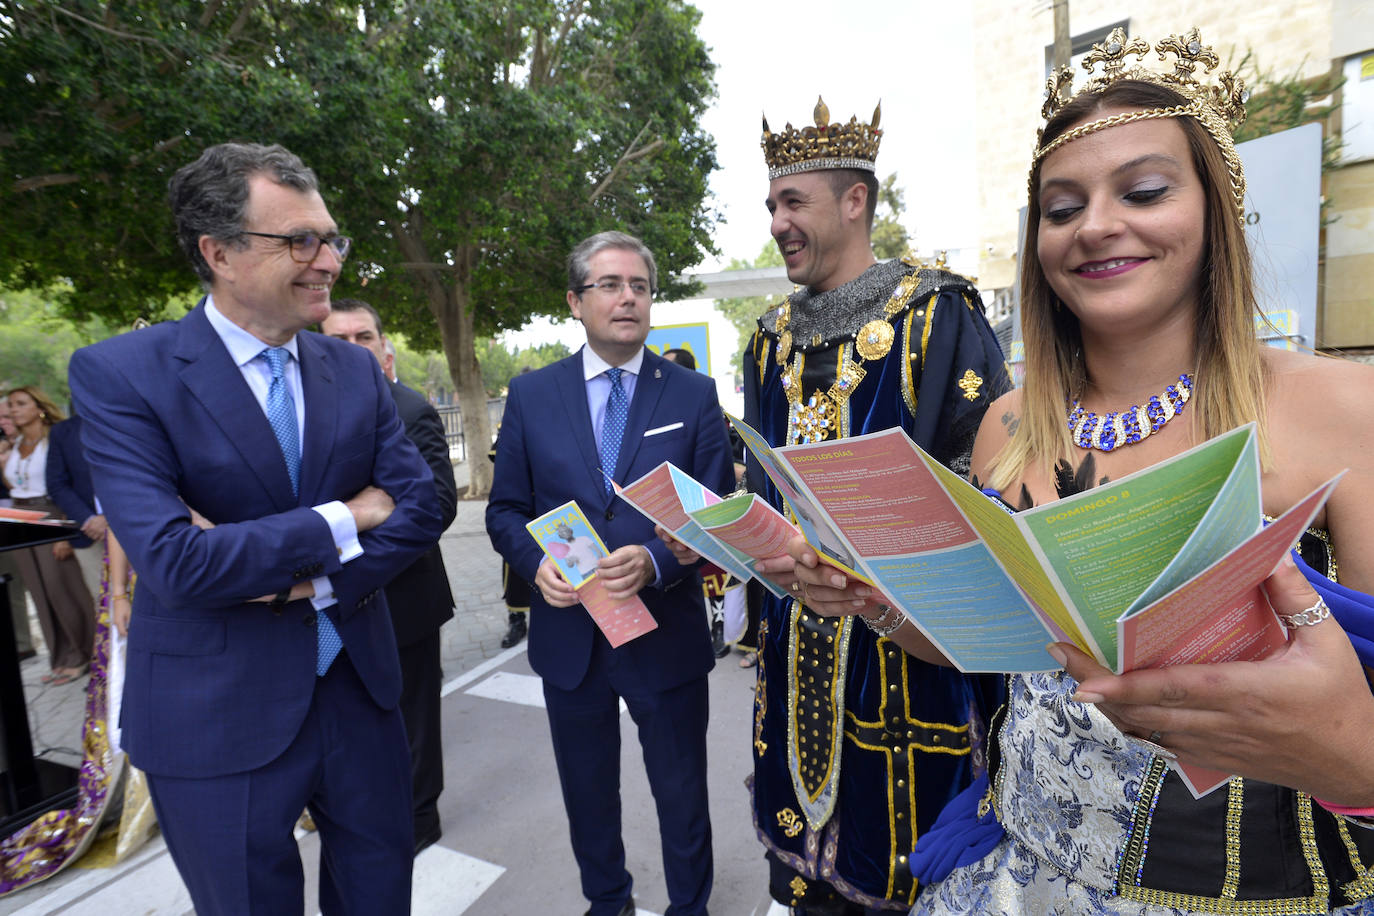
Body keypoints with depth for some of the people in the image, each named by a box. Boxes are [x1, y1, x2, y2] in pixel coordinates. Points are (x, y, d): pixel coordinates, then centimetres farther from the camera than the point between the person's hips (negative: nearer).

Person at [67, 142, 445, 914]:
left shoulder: (358, 371, 1)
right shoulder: (119, 375, -12)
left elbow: (421, 505, -4)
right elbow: (173, 562, -22)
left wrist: (314, 582, -16)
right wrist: (340, 520, -16)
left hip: (359, 688, 4)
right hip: (220, 714, -3)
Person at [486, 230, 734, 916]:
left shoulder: (694, 394, -4)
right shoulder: (530, 395, 0)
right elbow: (505, 509, 3)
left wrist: (655, 562, -23)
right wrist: (535, 564, -17)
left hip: (666, 635, -1)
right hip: (568, 634, 2)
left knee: (682, 795, 17)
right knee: (587, 792, 23)